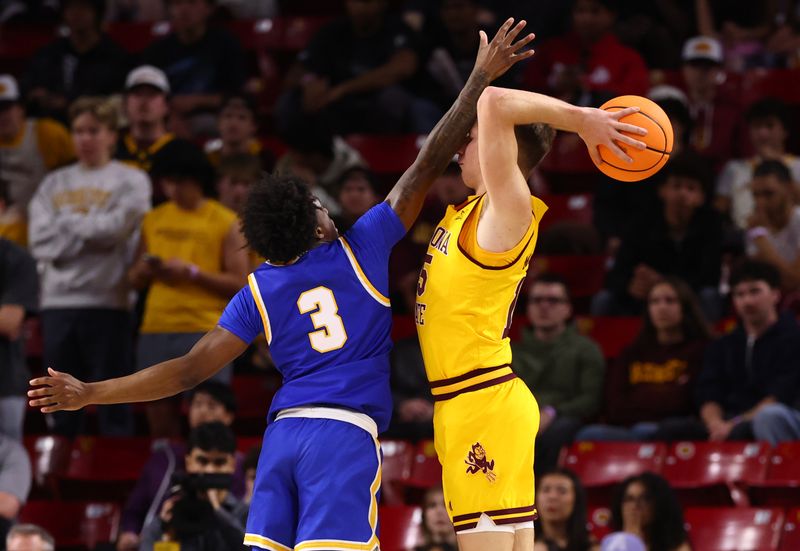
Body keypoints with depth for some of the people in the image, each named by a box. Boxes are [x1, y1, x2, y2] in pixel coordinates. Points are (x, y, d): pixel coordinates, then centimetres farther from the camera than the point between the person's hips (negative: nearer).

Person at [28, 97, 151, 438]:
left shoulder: (131, 181, 6)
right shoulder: (54, 185, 15)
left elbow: (117, 227, -11)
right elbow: (41, 243, 3)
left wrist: (67, 224, 0)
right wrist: (91, 234, -6)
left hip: (108, 302, -4)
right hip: (58, 301, 4)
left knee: (113, 409, -4)